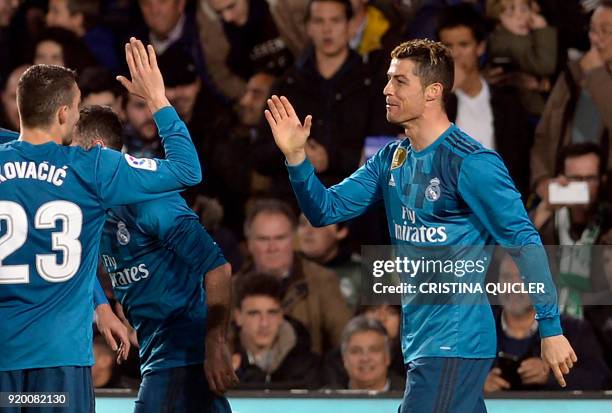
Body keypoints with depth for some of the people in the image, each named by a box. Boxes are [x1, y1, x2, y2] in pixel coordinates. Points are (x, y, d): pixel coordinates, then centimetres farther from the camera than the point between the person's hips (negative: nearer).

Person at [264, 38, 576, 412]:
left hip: (453, 345, -9)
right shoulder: (391, 160, 10)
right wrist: (296, 156, -8)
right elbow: (325, 210, 10)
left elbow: (525, 241, -15)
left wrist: (551, 330, -17)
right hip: (419, 340, 9)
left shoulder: (471, 163, -15)